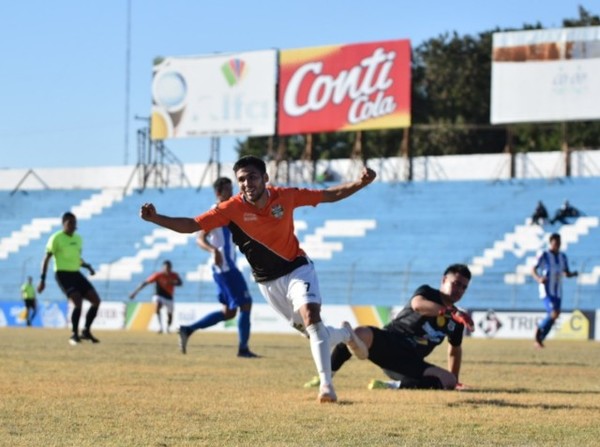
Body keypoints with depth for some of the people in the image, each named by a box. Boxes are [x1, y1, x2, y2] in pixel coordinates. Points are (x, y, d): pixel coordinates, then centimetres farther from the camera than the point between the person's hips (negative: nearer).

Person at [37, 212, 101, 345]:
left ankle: (86, 331, 11)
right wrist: (42, 279, -11)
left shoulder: (78, 238, 13)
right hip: (63, 274, -7)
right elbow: (46, 259, -6)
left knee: (96, 300, -3)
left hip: (76, 274, 7)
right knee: (78, 302, -24)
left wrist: (88, 266, 5)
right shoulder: (56, 238, -8)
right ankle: (74, 335, -11)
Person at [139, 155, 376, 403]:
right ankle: (345, 334, 44)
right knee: (311, 331, 9)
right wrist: (155, 218, -32)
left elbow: (330, 195, -3)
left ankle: (326, 384, -22)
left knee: (311, 318, -24)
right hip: (268, 282, 2)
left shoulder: (286, 196, -14)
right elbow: (191, 225, -19)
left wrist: (361, 183, -16)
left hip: (298, 269, -2)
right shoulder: (232, 209, -17)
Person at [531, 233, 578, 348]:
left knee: (551, 318, 5)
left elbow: (566, 273, 16)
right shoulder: (544, 255, -7)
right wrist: (538, 279, -28)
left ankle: (539, 340, 19)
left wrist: (573, 274, -8)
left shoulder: (563, 257, 10)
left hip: (558, 292, 6)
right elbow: (533, 270, -8)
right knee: (554, 314, -22)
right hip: (546, 291, -6)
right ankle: (539, 329, 3)